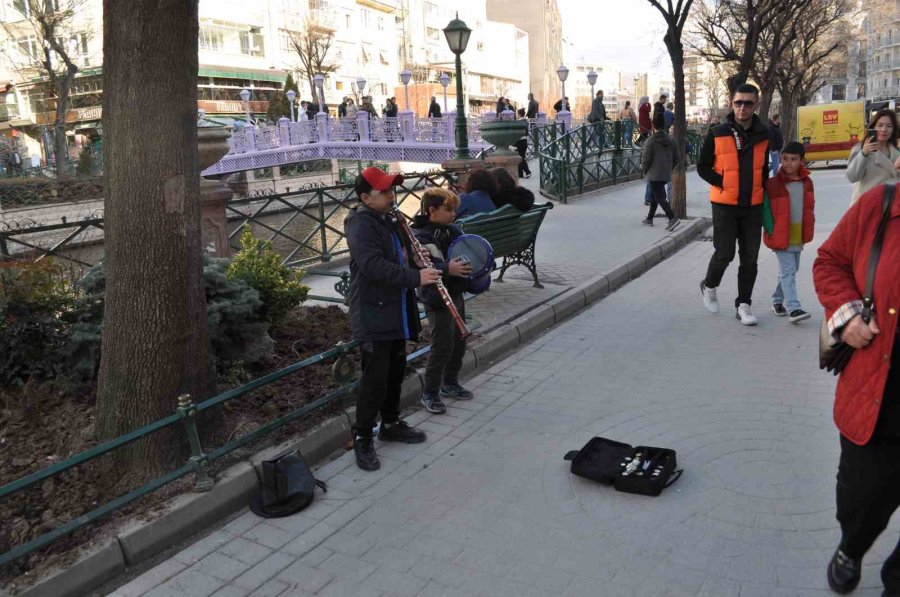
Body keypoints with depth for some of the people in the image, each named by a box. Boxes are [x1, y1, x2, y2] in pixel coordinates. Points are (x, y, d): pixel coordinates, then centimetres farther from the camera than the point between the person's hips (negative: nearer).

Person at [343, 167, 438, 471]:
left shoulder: (387, 220, 15)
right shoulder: (361, 224, -16)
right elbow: (373, 266, -28)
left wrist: (414, 254, 8)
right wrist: (416, 277, -27)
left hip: (397, 313, 9)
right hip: (374, 316, -9)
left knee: (395, 372, 18)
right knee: (375, 379, -4)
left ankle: (391, 424, 34)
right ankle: (362, 438, 10)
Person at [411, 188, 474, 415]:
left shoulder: (453, 230, 7)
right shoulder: (418, 237, -16)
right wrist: (448, 269, -40)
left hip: (456, 294, 8)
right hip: (437, 299, -8)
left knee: (459, 342, 17)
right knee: (442, 346, -5)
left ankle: (450, 383, 36)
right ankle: (430, 393, 11)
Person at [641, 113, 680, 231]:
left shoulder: (650, 141, -13)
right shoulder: (670, 140, 6)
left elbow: (645, 159, -14)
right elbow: (676, 159, 9)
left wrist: (644, 171, 3)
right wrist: (669, 169, 20)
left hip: (654, 175, -7)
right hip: (666, 175, 7)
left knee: (660, 197, -6)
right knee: (654, 195, 21)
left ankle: (672, 218, -21)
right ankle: (649, 218, 30)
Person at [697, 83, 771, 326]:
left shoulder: (763, 135, 5)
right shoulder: (717, 134, -5)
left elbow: (764, 168, 18)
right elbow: (703, 167, -1)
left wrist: (761, 190, 8)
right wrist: (723, 184, -10)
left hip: (753, 206, 3)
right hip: (724, 205, -3)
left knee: (750, 258, 5)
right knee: (724, 254, -4)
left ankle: (743, 305, 16)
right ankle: (709, 286, 26)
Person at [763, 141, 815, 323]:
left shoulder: (807, 182, 6)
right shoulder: (773, 184, -11)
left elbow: (810, 206, 16)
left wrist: (809, 229, 12)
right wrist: (769, 227, -9)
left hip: (798, 236, 6)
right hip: (780, 236, -6)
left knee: (791, 270, 16)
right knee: (788, 271, -11)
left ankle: (777, 300, 30)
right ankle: (793, 308, -13)